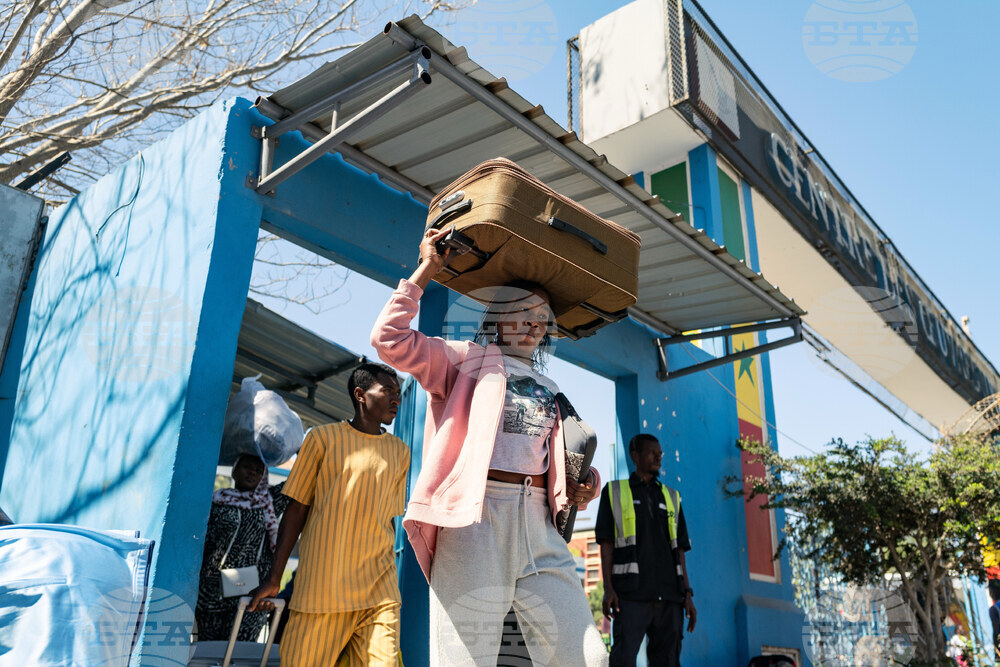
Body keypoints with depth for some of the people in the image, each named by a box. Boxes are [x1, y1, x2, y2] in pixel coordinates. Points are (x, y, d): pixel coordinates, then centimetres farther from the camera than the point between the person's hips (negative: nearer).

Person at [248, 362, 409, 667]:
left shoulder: (400, 452, 12)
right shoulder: (324, 438, 3)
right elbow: (296, 508, 4)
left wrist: (385, 578, 14)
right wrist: (274, 578, 3)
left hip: (379, 590, 2)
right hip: (320, 586, -2)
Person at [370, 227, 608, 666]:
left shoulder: (548, 390, 27)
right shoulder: (466, 360, 10)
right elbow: (389, 339, -3)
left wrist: (583, 483, 10)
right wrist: (426, 271, 2)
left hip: (539, 525, 6)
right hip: (476, 517, -5)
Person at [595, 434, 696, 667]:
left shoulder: (671, 497, 19)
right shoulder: (614, 492, 10)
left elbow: (679, 549, 17)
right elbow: (606, 543, 4)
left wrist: (688, 594, 7)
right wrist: (608, 588, -7)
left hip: (669, 595, 4)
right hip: (631, 593, -3)